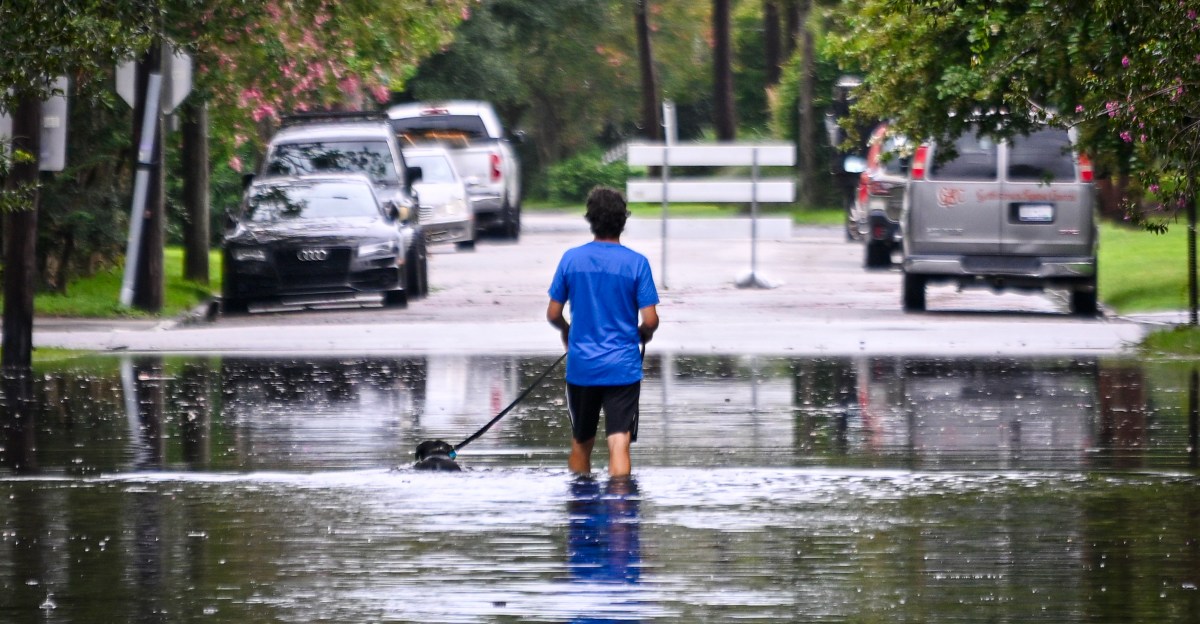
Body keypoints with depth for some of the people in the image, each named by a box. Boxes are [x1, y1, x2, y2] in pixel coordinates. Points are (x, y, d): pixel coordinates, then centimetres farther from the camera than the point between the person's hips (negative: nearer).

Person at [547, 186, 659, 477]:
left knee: (581, 443, 17)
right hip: (623, 366, -2)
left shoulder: (572, 259, -1)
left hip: (581, 366, 2)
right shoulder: (636, 263, -7)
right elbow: (650, 320, -9)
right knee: (619, 444, -6)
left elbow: (553, 314, 3)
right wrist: (642, 334, 14)